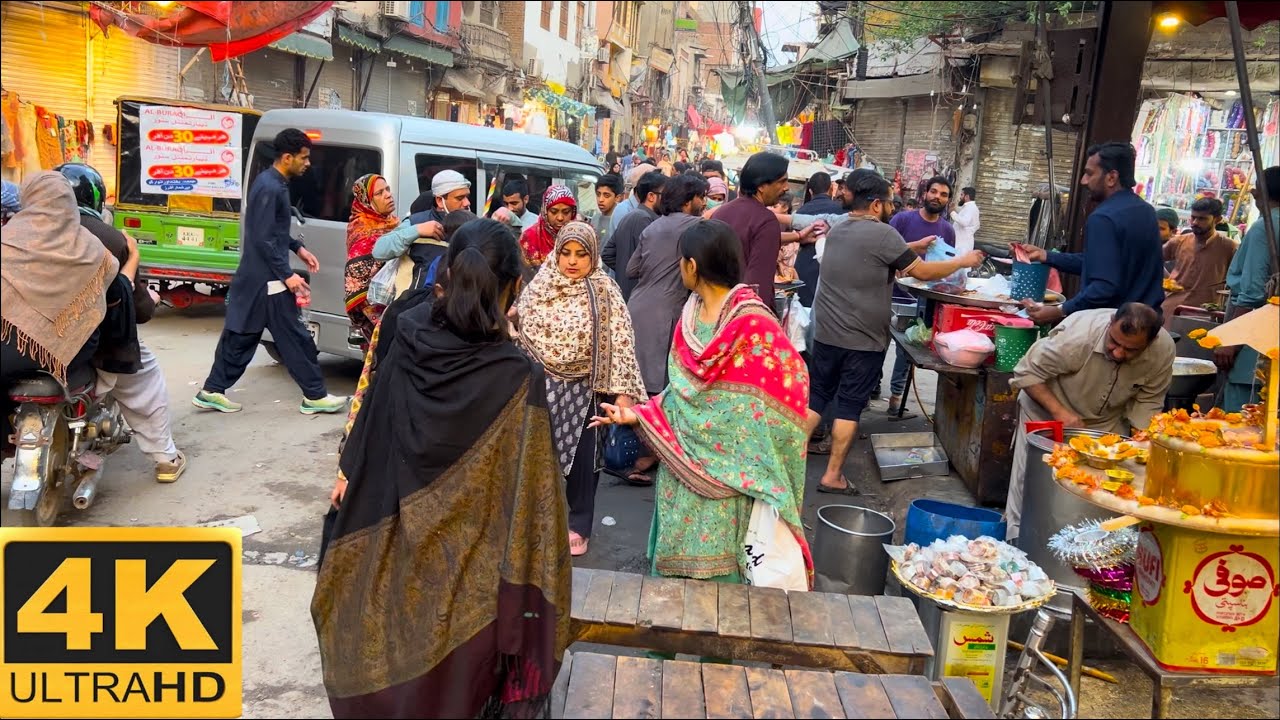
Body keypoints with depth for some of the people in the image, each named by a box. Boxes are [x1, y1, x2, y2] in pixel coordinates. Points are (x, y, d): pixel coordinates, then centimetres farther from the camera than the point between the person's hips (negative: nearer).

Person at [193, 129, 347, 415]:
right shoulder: (270, 188, -20)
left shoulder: (271, 182, 12)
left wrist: (298, 248, 17)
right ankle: (315, 396, 8)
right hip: (267, 278, -10)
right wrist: (287, 275, -23)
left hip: (255, 275, 10)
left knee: (240, 335, 14)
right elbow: (263, 239, -23)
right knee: (295, 338, -1)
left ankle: (212, 391, 21)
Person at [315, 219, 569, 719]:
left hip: (392, 541, 4)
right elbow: (529, 494, -20)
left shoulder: (407, 334, -14)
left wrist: (347, 472, 17)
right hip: (469, 556, -4)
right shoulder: (518, 378, -25)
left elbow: (369, 423, 0)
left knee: (391, 645, 27)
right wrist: (527, 585, -10)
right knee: (448, 670, 18)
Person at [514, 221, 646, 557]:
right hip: (542, 386, 2)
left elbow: (621, 342, -8)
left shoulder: (606, 293, -3)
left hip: (586, 389, -2)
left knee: (582, 457, 6)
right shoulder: (538, 288, 4)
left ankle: (578, 525, 22)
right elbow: (521, 334, 10)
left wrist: (622, 390, -15)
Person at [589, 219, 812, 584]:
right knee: (679, 548, 15)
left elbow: (791, 380, -15)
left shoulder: (753, 321, -17)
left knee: (718, 558, 3)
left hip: (729, 464, -6)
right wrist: (636, 414, 3)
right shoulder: (689, 315, 5)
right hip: (684, 457, 6)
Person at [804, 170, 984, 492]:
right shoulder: (882, 233, -15)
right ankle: (832, 476, 6)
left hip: (826, 333, 7)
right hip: (862, 340, -6)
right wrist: (963, 261, 4)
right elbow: (922, 272, -10)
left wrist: (915, 247, 20)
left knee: (816, 396, 14)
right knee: (850, 405, 1)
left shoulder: (837, 230, 9)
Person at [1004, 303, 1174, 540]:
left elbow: (1148, 401, -8)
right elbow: (1027, 374, -24)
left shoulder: (1164, 350, -23)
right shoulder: (1078, 334, -35)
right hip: (1047, 410, -3)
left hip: (1107, 423, 3)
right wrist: (1060, 412, -33)